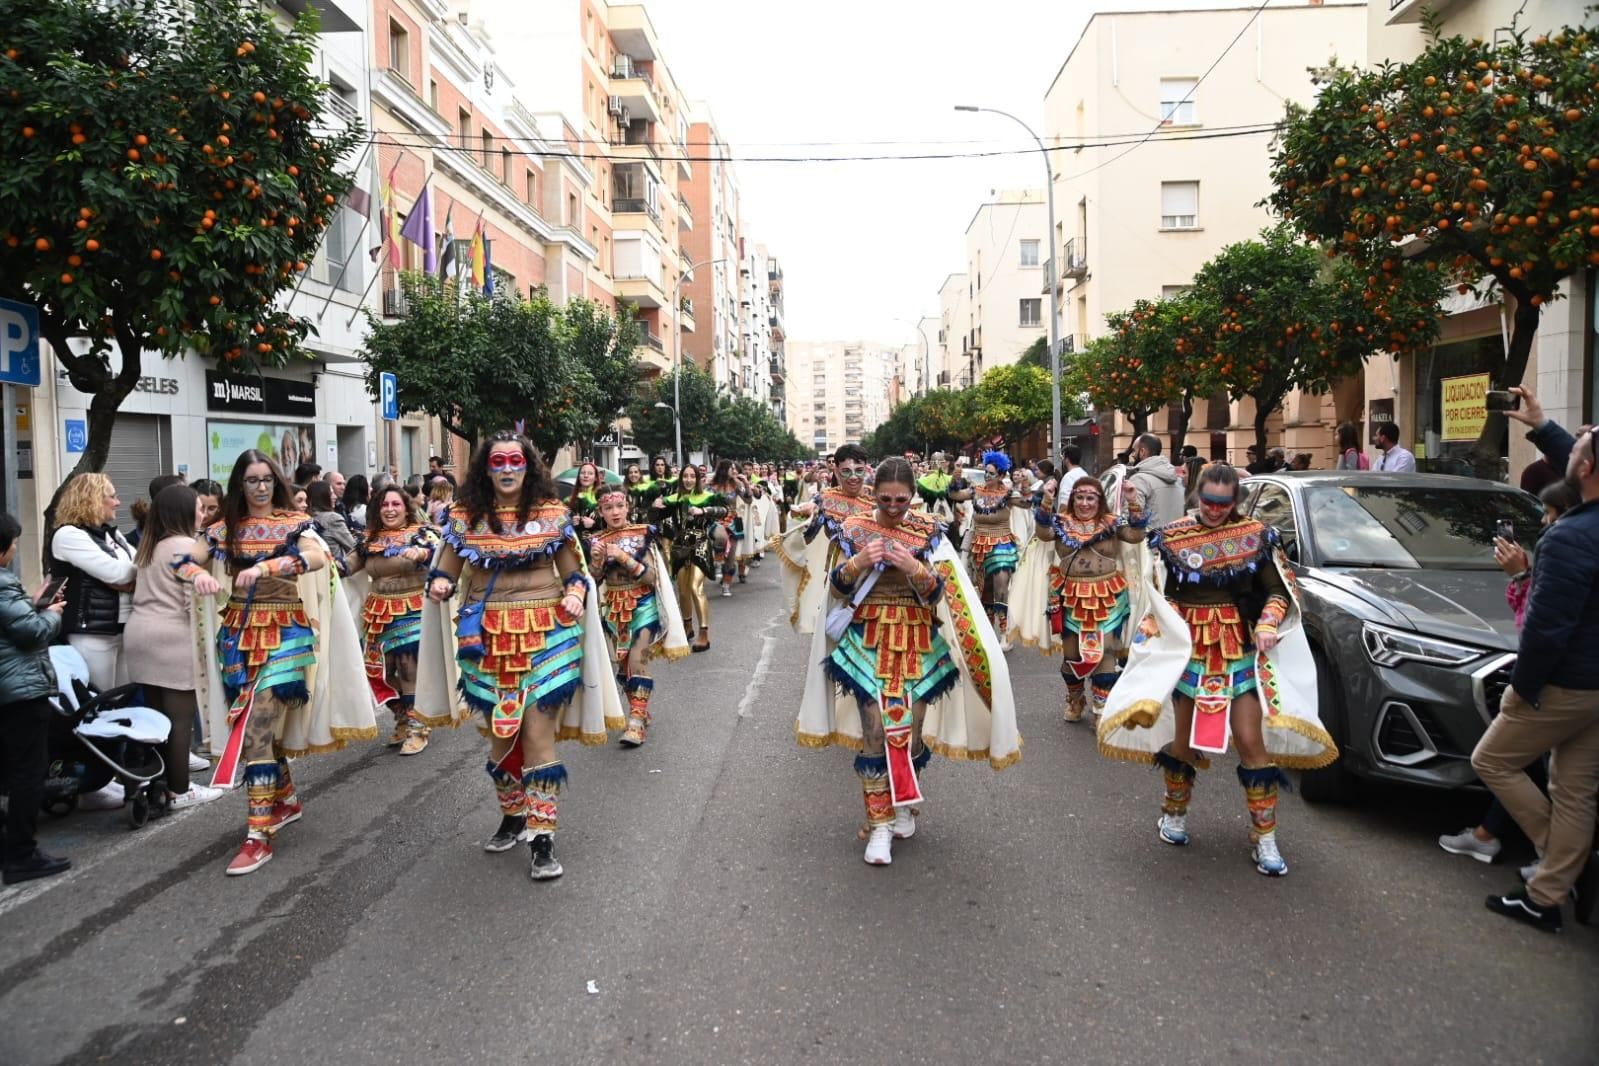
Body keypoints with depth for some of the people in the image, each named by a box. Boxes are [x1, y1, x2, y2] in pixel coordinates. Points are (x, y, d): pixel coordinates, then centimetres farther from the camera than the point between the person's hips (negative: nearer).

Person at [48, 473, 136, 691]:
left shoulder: (112, 533, 16)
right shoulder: (68, 535, -10)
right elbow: (115, 572, -18)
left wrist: (131, 581, -11)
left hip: (124, 628, 8)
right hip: (92, 633, -8)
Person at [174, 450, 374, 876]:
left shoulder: (295, 523, -3)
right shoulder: (225, 528, 9)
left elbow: (317, 556, -21)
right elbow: (184, 560, 4)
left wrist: (265, 568, -36)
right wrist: (199, 574, -20)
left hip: (284, 634, -5)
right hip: (238, 635, 5)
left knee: (256, 731, -12)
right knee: (259, 727, 12)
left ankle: (259, 834, -9)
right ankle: (287, 799, 34)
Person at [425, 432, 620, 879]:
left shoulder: (553, 513, 3)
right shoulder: (465, 515, 4)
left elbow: (573, 573, 9)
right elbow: (445, 571, 9)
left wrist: (576, 596, -11)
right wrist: (438, 585, -13)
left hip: (544, 634, -2)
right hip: (488, 637, 2)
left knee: (536, 733, -7)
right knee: (500, 732, 12)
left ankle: (543, 838, -1)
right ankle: (512, 816, 34)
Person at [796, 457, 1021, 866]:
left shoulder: (928, 532, 0)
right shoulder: (854, 528, 0)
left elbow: (937, 592, -5)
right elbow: (836, 587, -2)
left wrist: (914, 567, -24)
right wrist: (858, 562, -21)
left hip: (918, 642, 1)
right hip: (869, 641, -1)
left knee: (913, 725, 5)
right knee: (875, 729, -5)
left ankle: (904, 804, 29)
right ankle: (879, 822, 5)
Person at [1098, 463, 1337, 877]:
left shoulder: (1256, 536, 0)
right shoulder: (1171, 537, -2)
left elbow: (1279, 591, 3)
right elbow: (1154, 594, 0)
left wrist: (1268, 625, -14)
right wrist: (1158, 627, -16)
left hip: (1242, 650, 0)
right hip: (1187, 649, 0)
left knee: (1251, 739, -4)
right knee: (1182, 736, 11)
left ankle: (1264, 837, 9)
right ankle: (1174, 812, 35)